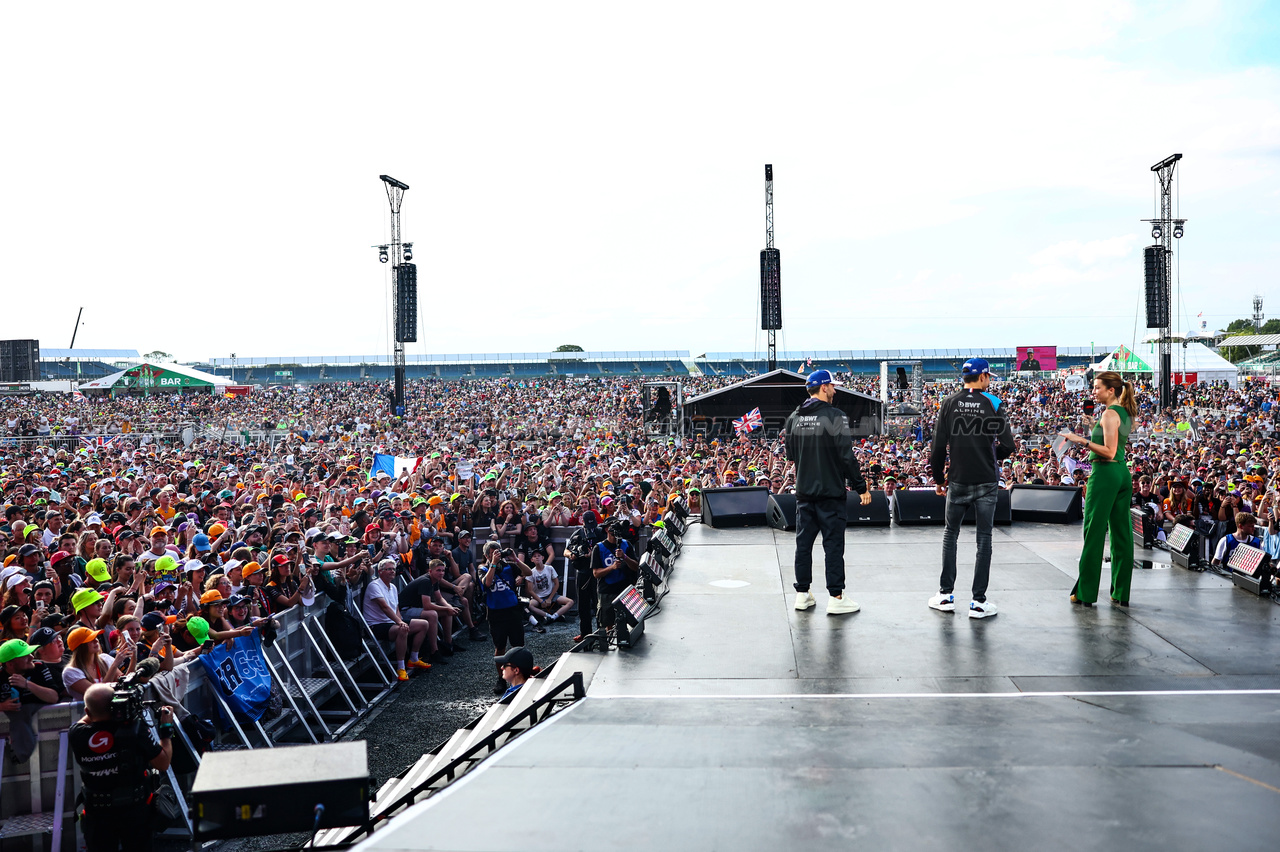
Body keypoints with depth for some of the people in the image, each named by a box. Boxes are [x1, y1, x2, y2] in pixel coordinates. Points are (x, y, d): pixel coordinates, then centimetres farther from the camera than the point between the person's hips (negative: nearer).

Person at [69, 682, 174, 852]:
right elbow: (163, 763, -12)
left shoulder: (76, 734, -19)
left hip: (97, 814, 1)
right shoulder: (137, 730, -24)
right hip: (135, 811, 0)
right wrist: (167, 728, -3)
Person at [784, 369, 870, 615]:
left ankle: (802, 594, 17)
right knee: (833, 544, 0)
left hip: (804, 492, 6)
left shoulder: (794, 418, 5)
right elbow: (847, 456, -15)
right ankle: (836, 598, 3)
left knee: (804, 542, 11)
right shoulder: (834, 416, -13)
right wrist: (862, 487, -9)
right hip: (830, 491, -6)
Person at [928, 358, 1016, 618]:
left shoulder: (949, 403, -1)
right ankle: (979, 601, 7)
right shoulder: (994, 404, -5)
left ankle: (946, 595, 17)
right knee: (984, 538, 5)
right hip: (986, 482, -1)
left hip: (957, 481, 2)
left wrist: (938, 478, 8)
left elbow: (938, 445, -2)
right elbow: (1008, 446, -7)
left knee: (950, 534, 15)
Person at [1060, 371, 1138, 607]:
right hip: (1123, 473, 9)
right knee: (1121, 532, 9)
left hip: (1106, 472, -9)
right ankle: (1121, 592, 14)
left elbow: (1109, 452, -20)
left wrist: (1082, 441, -22)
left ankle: (1086, 593, 0)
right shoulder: (1125, 413, 14)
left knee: (1094, 532, -3)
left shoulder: (1109, 414, -13)